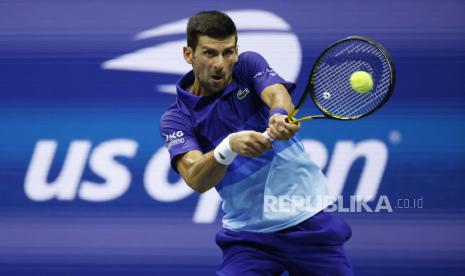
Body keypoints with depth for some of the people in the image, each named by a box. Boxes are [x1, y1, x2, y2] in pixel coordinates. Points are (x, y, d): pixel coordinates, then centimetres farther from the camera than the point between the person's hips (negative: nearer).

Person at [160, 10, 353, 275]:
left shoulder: (249, 65, -1)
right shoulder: (176, 119, -5)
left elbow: (278, 94, -23)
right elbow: (196, 179, -22)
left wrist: (280, 115, -47)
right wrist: (230, 146, -42)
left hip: (309, 220, 1)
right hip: (248, 236, -1)